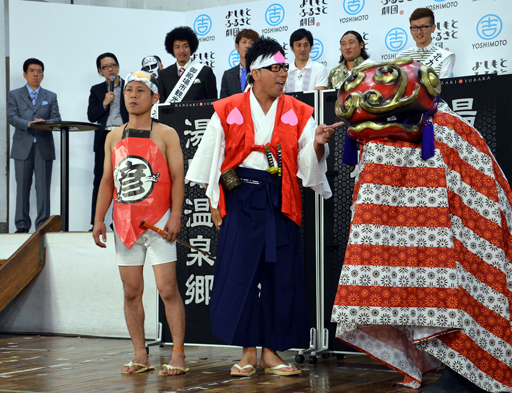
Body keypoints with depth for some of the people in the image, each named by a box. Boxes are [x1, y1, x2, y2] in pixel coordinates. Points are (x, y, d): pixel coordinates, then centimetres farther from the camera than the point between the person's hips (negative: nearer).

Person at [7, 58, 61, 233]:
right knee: (23, 187, 2)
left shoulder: (51, 97, 15)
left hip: (44, 147, 1)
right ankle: (22, 225, 8)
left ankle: (43, 225, 2)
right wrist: (28, 124, -19)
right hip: (23, 147, 0)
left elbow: (56, 119, 4)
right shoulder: (15, 95, 11)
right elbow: (11, 117, -2)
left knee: (43, 188, -2)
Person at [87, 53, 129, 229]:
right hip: (104, 138, 1)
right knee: (100, 180, 0)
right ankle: (96, 223, 2)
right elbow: (91, 116, 6)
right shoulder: (96, 90, 14)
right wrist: (104, 103, -8)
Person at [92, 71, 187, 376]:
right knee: (132, 292, 5)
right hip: (125, 224, 4)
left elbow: (178, 178, -4)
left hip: (158, 223, -4)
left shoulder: (166, 135, 0)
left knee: (168, 289, -8)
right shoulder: (114, 138, 13)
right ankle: (140, 356, 12)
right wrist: (99, 219, 8)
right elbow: (107, 181, 15)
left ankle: (178, 354, -3)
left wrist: (175, 217, -14)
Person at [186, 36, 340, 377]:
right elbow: (212, 159, 5)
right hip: (241, 199, -2)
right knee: (239, 273, -4)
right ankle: (248, 353, 6)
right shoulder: (228, 111, 2)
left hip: (280, 202, 2)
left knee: (281, 274, 1)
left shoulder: (297, 113, 7)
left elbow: (309, 162, 1)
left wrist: (318, 144, -20)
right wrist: (214, 202, 1)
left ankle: (272, 351, 11)